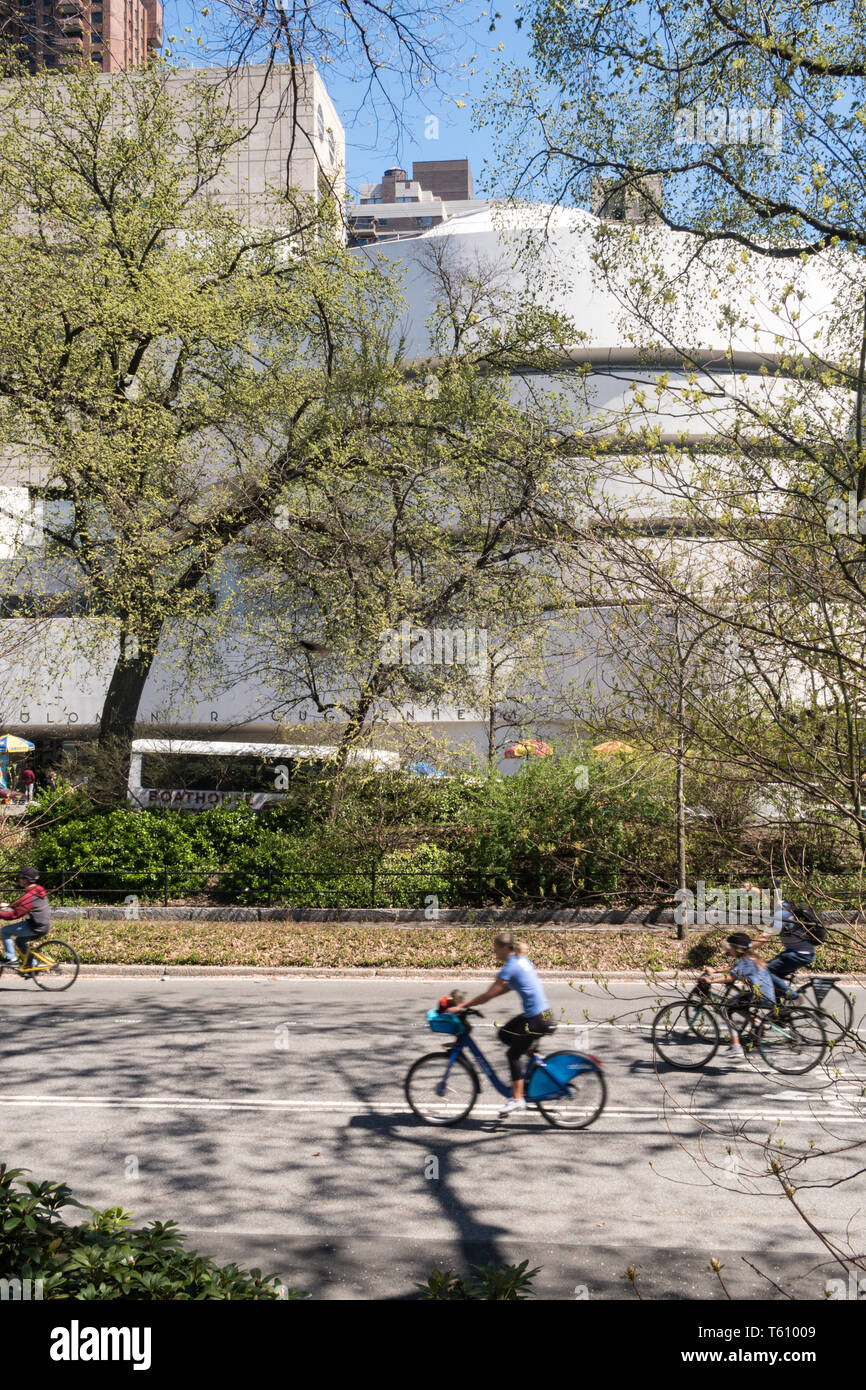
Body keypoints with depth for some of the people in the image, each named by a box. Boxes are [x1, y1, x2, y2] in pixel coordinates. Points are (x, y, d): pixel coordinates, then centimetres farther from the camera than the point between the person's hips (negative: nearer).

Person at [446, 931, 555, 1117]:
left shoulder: (510, 967, -15)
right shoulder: (522, 960, 12)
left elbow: (488, 995, -15)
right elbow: (506, 988, 19)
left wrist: (460, 1007, -10)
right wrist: (472, 1002, 17)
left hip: (537, 1018, -9)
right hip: (541, 1013, 9)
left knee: (513, 1053, -1)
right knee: (504, 1034, 16)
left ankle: (517, 1099, 1)